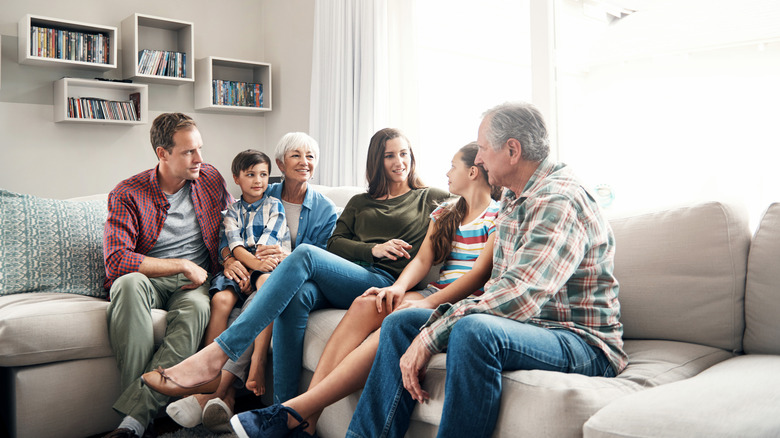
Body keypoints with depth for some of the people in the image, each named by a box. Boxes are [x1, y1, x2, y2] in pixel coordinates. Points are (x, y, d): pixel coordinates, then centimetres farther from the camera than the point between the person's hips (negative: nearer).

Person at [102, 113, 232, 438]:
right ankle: (152, 412, -36)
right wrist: (183, 265, -17)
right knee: (130, 283, -38)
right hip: (149, 280, -1)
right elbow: (116, 261, -17)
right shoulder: (127, 194, -6)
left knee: (196, 308, -36)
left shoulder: (210, 178, 6)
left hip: (196, 281, 1)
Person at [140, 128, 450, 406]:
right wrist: (372, 249, 1)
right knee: (297, 295, -34)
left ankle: (213, 358, -37)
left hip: (385, 283, -4)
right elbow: (334, 243, 16)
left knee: (305, 253, -30)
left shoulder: (430, 199, 23)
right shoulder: (360, 202, 30)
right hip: (344, 278, 4)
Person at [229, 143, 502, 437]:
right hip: (433, 295, 6)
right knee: (365, 304, -24)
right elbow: (422, 260, 11)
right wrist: (399, 287, -11)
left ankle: (296, 411, -36)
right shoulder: (444, 214, 24)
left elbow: (481, 272, -10)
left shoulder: (499, 215, 2)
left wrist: (428, 303, -21)